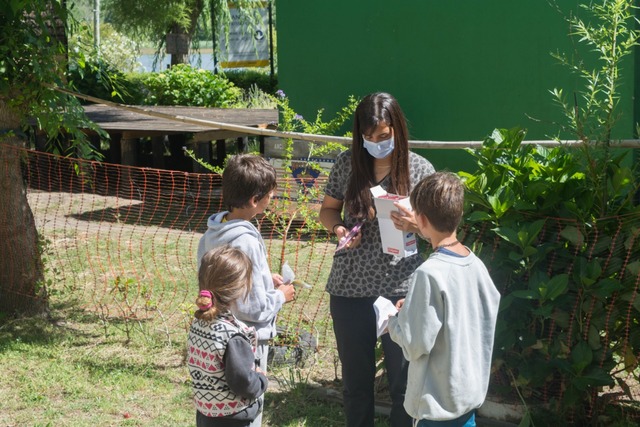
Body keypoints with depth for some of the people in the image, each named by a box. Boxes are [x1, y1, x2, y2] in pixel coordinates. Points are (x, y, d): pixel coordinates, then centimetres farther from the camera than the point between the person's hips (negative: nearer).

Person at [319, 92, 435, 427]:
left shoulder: (420, 169, -6)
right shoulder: (347, 163, -1)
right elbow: (328, 209, 12)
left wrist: (415, 224, -23)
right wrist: (338, 229, -11)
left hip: (401, 289, -2)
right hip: (350, 288, 2)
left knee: (403, 382, 8)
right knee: (355, 380, 16)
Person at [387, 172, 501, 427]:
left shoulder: (429, 274, -23)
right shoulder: (476, 265, -1)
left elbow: (416, 344, -22)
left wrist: (393, 320, -1)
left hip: (440, 400, -7)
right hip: (472, 389, 7)